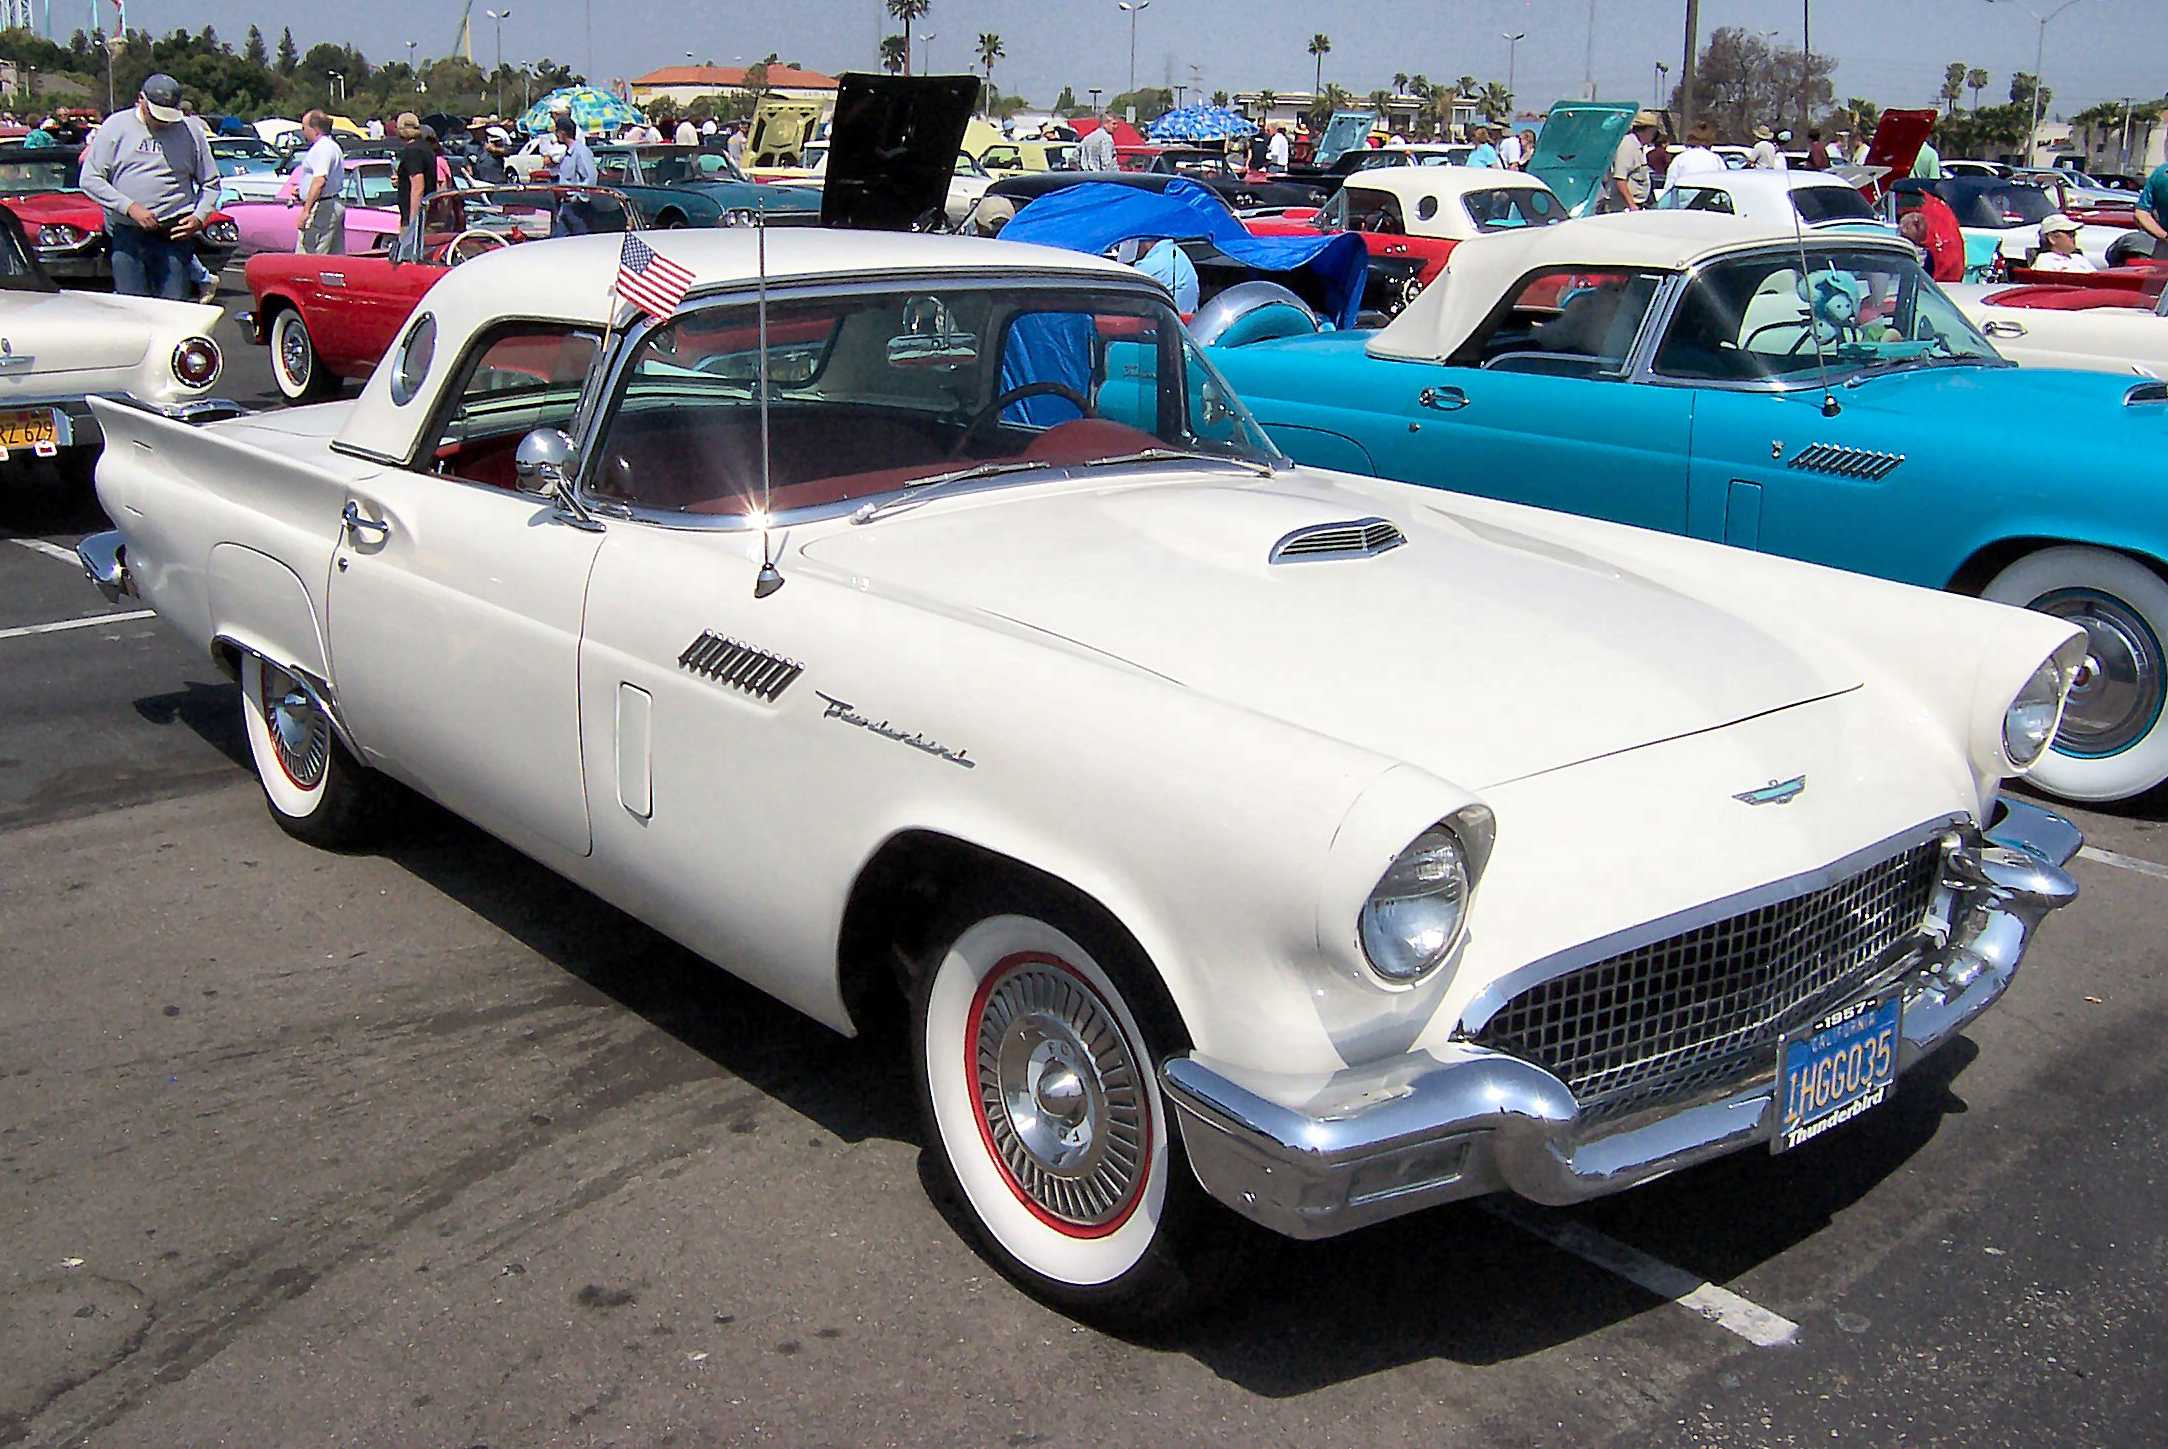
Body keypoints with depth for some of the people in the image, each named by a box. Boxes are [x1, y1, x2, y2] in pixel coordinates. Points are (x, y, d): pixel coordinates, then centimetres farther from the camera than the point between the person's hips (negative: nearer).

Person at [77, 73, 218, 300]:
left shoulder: (191, 132, 7)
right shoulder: (117, 126, 4)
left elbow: (210, 184, 15)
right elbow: (90, 180, 2)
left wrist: (199, 217, -3)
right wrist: (130, 207, -11)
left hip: (174, 234, 0)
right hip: (127, 234, 0)